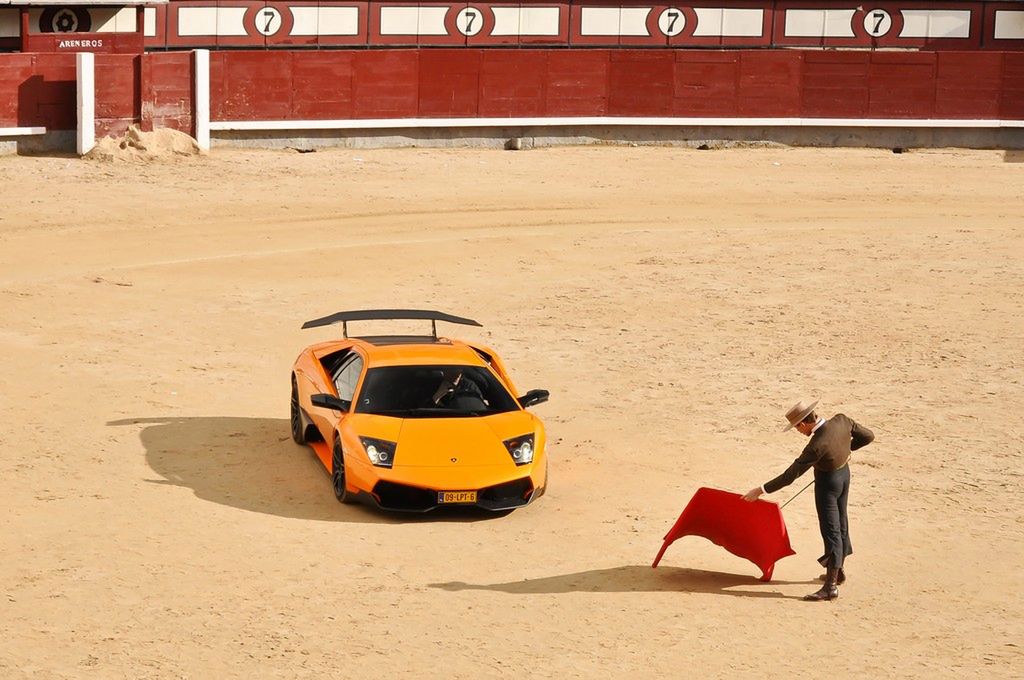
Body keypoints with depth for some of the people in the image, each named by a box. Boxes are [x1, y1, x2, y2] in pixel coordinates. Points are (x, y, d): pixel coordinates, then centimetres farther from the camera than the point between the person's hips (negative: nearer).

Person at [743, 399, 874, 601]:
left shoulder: (817, 446, -34)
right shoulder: (841, 421, -17)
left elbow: (790, 475, -29)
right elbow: (868, 436, -2)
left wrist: (761, 490, -23)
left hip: (827, 481, -8)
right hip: (844, 473, 8)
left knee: (831, 530, -3)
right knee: (840, 523, 22)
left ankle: (831, 586, 1)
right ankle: (837, 571, 39)